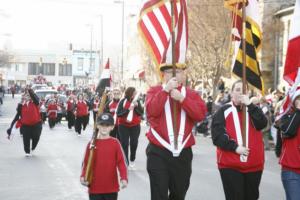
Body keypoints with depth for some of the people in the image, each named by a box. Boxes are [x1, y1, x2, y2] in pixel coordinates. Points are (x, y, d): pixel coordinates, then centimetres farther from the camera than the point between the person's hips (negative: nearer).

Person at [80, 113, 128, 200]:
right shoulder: (92, 144, 0)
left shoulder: (115, 143, -3)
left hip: (111, 187, 0)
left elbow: (121, 162, -5)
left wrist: (124, 178, -16)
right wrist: (83, 176, -13)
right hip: (95, 187, 0)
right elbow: (86, 162, 3)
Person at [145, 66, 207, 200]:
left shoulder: (192, 94, 8)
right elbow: (151, 111, -16)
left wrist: (182, 98, -17)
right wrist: (166, 90, -20)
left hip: (183, 153, 3)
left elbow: (201, 114, -9)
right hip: (158, 153, -3)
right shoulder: (154, 91, 3)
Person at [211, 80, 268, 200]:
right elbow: (217, 136, -8)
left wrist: (249, 105, -15)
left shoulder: (253, 110, 11)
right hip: (230, 165, -3)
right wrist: (235, 147, -18)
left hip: (254, 165, 3)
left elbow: (262, 124, -10)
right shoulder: (223, 111, 2)